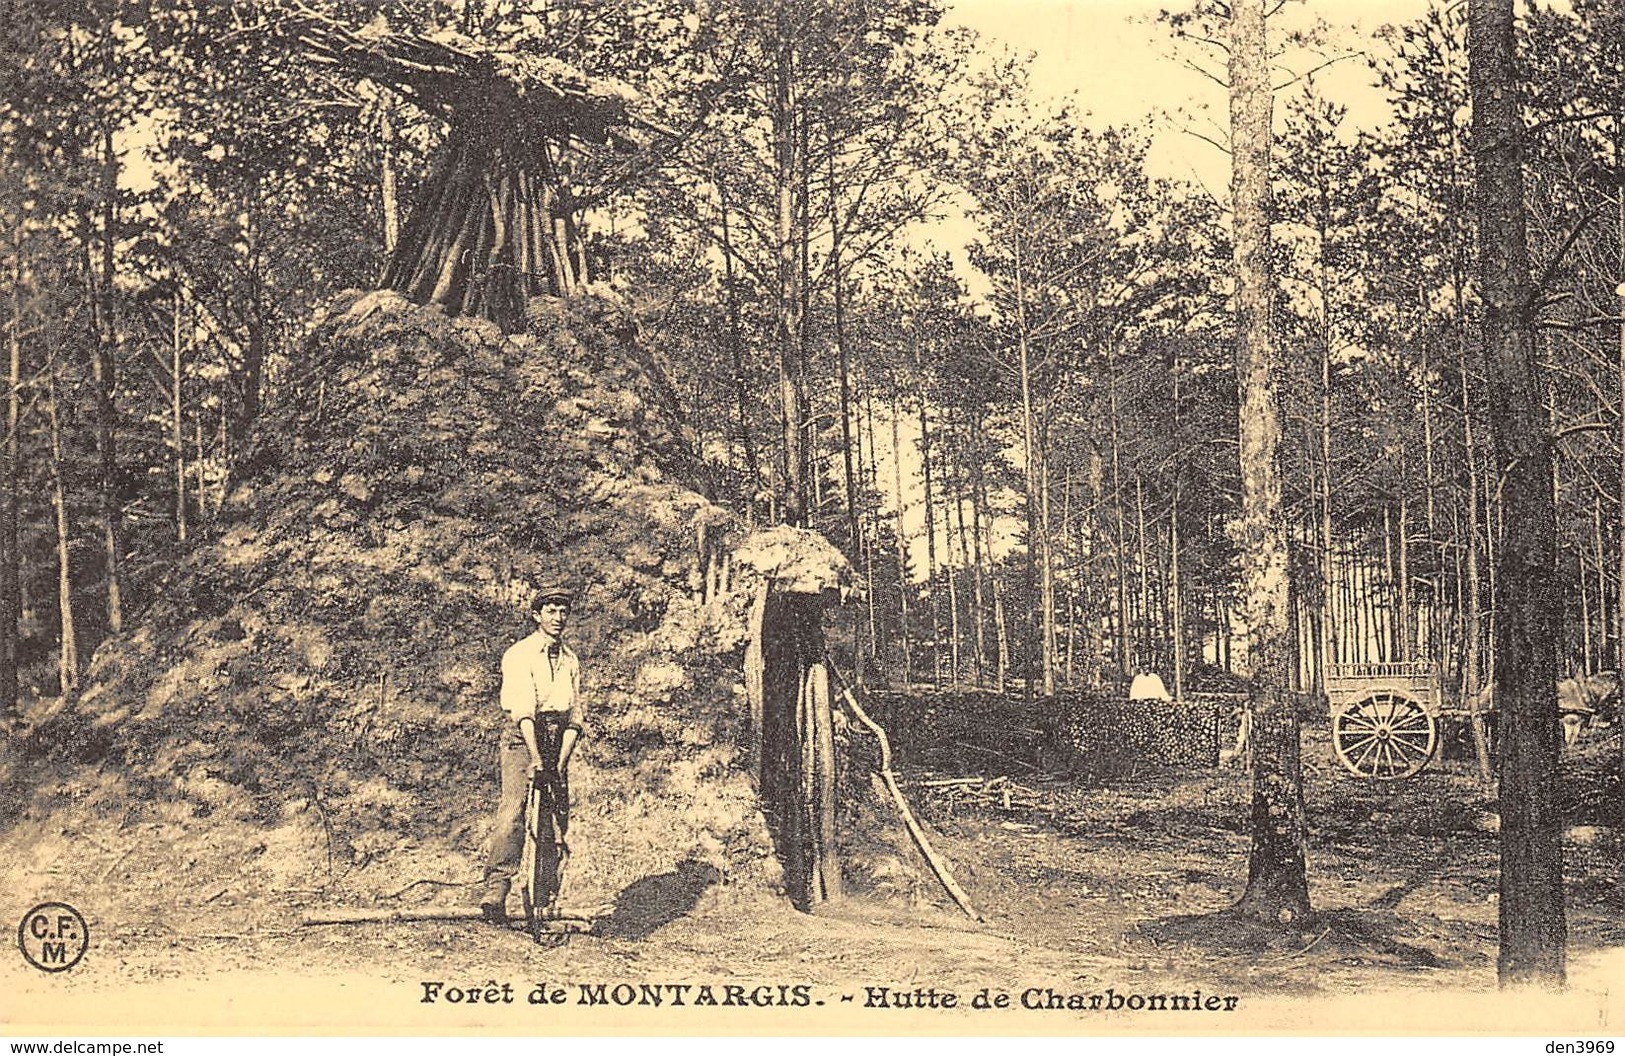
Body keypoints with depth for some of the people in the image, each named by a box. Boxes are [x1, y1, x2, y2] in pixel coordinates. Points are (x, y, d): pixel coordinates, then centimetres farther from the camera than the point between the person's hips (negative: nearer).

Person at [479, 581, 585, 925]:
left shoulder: (571, 661, 12)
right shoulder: (519, 655, -5)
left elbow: (574, 717, 5)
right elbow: (523, 710, -18)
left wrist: (561, 761, -10)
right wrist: (535, 757, -29)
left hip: (557, 742, 5)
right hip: (522, 740, -5)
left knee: (558, 817, 3)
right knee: (513, 809, -22)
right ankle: (495, 890, -28)